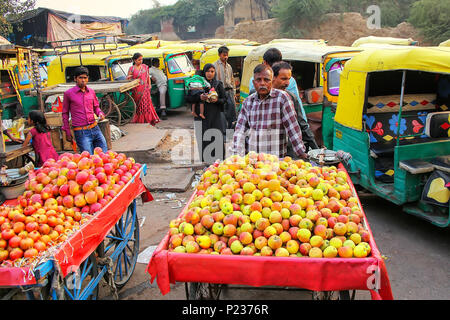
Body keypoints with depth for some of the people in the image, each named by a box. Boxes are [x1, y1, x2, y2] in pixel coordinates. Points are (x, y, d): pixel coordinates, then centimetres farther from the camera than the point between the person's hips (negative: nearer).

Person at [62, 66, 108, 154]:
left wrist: (100, 113, 0)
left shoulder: (91, 91, 9)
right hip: (81, 133, -4)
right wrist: (67, 132, 6)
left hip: (95, 128, 4)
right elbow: (65, 113, 7)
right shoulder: (69, 93, -1)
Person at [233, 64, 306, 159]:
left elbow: (293, 128, -3)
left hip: (276, 159, -3)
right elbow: (240, 130, 7)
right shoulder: (248, 101, 11)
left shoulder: (282, 97, -1)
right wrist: (238, 156, -4)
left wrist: (302, 154, -5)